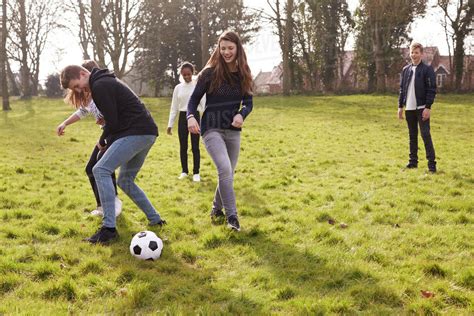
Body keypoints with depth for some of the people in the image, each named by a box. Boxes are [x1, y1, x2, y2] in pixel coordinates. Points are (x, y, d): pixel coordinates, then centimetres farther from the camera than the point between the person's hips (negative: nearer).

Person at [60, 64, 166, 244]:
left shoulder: (99, 86, -9)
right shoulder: (105, 82, 23)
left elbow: (112, 121, -13)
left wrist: (103, 142, 4)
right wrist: (108, 141, 11)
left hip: (136, 133, -10)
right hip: (147, 133, 10)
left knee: (101, 170, -15)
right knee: (125, 180, 19)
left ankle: (109, 228, -18)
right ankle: (155, 219, 24)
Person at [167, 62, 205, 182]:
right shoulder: (178, 88, 6)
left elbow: (204, 104, -4)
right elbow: (174, 107, 10)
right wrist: (170, 124, 7)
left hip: (195, 117, -3)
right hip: (182, 118, 3)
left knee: (195, 146, -1)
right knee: (183, 146, 7)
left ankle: (196, 172, 6)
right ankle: (184, 171, 19)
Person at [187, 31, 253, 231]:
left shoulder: (243, 74, 3)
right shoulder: (210, 73, -8)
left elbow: (248, 102, 7)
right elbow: (194, 99, -4)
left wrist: (242, 114, -16)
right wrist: (191, 116, -24)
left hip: (233, 130, 5)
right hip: (212, 128, -5)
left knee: (228, 173, 13)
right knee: (225, 169, -22)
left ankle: (217, 209, 36)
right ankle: (232, 216, -13)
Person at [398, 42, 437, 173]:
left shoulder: (427, 69, -5)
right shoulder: (406, 70, 11)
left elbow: (432, 90, -9)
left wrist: (428, 107, -16)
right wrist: (400, 106, 10)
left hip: (422, 108, -5)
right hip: (409, 108, 5)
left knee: (425, 134, -9)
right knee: (412, 135, 11)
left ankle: (431, 163, -5)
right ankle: (413, 161, 19)